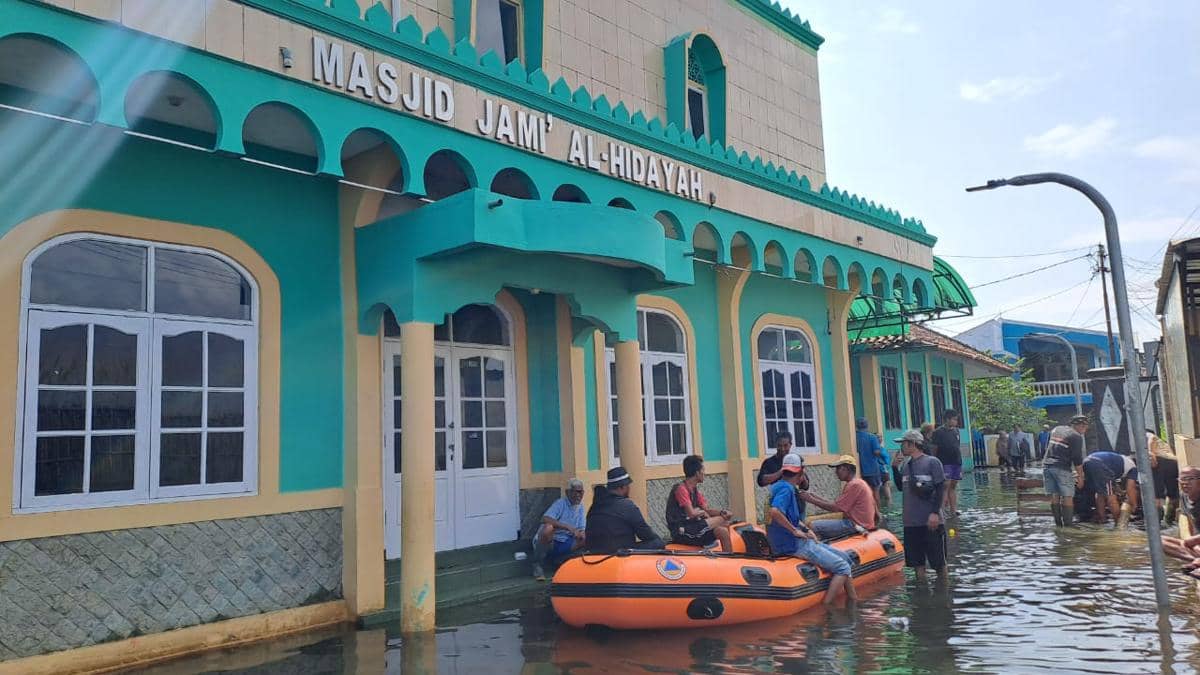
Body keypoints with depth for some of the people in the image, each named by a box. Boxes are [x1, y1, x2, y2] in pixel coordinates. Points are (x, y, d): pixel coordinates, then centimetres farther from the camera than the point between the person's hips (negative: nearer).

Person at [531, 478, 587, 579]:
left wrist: (581, 534, -20)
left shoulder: (580, 506, 5)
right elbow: (545, 519, -33)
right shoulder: (561, 503, -16)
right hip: (548, 541, -7)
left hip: (563, 543, 7)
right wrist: (569, 527, -38)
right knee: (548, 527, -37)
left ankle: (555, 559, 5)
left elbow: (581, 529, 7)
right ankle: (537, 564, -16)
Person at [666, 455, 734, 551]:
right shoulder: (681, 489, -14)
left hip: (691, 528, 9)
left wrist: (721, 512, -5)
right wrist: (701, 511, 2)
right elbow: (691, 513, -20)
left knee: (722, 531, -6)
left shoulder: (694, 489, 15)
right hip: (682, 532, -9)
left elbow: (706, 510, 14)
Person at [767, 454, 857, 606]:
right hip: (793, 545, -10)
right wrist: (795, 531, -23)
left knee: (845, 559, 13)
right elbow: (774, 511, -34)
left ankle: (854, 601, 16)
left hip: (795, 541, 10)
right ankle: (825, 609, -13)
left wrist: (806, 530, 10)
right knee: (843, 568, -10)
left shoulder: (780, 486, 15)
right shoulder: (786, 488, -16)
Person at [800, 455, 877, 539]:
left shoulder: (854, 485, -15)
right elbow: (838, 504, 14)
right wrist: (816, 498, 6)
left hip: (855, 524, -11)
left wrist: (812, 500, -11)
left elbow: (836, 507, -18)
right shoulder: (858, 482, 17)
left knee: (814, 526, -16)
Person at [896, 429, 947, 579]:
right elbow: (902, 487, 22)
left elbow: (941, 488, -11)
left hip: (930, 521, -6)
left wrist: (935, 512, -19)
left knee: (938, 562, 4)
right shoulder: (907, 466, 11)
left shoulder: (932, 462, -7)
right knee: (917, 561, 11)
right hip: (911, 522, 6)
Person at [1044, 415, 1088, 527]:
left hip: (1047, 466, 7)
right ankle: (1067, 524, -3)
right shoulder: (1076, 436, -4)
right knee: (1067, 497, -1)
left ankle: (1058, 522, 11)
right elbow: (1077, 458, -7)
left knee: (1054, 496, 10)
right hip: (1062, 468, -6)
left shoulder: (1055, 430, 17)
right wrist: (1080, 476, -2)